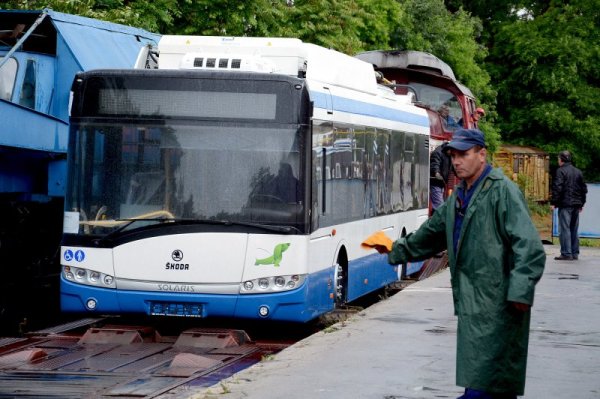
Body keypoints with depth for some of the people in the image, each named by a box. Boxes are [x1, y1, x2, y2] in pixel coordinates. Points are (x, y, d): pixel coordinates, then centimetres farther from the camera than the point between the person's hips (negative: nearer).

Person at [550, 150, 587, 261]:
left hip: (565, 204, -7)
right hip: (576, 204, 7)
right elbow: (584, 188, 17)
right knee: (574, 229, 12)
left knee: (564, 229, -6)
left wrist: (554, 202, -9)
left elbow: (557, 188, -15)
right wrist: (581, 203, 23)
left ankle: (566, 253, -10)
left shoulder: (561, 171, -7)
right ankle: (575, 253, 14)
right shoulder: (578, 172, 14)